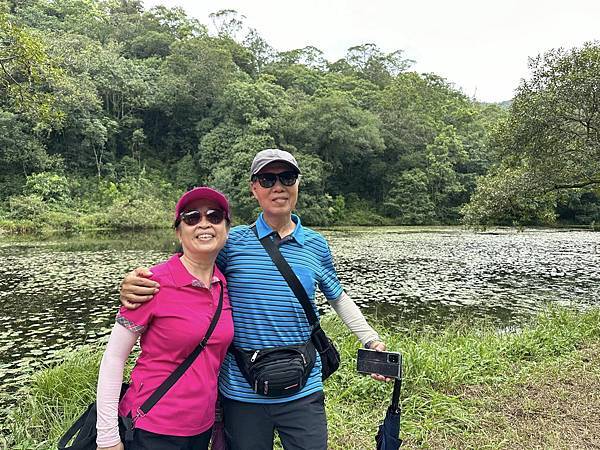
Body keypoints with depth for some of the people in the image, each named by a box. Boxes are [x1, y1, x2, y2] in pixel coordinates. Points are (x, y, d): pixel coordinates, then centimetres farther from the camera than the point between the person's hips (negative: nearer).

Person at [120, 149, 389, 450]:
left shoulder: (317, 245, 0)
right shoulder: (233, 241, -6)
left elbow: (338, 298, 13)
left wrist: (371, 340, 8)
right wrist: (134, 284, -19)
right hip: (242, 393, -1)